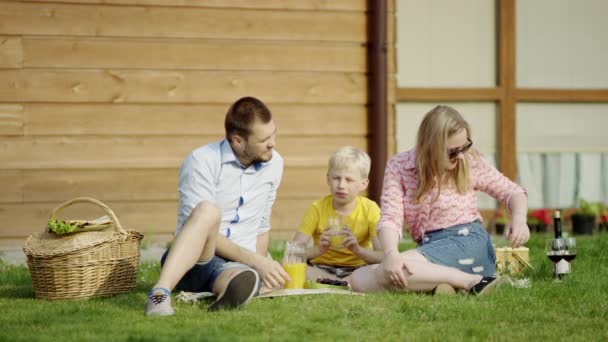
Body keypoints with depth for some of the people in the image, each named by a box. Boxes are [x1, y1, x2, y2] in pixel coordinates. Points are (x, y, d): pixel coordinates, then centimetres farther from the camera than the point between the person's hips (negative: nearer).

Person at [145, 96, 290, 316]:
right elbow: (202, 221, -16)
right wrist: (255, 260, -19)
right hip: (187, 264, -2)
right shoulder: (202, 162, -11)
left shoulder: (274, 164, 8)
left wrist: (262, 268, 10)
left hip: (239, 265, 2)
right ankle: (160, 292, -50)